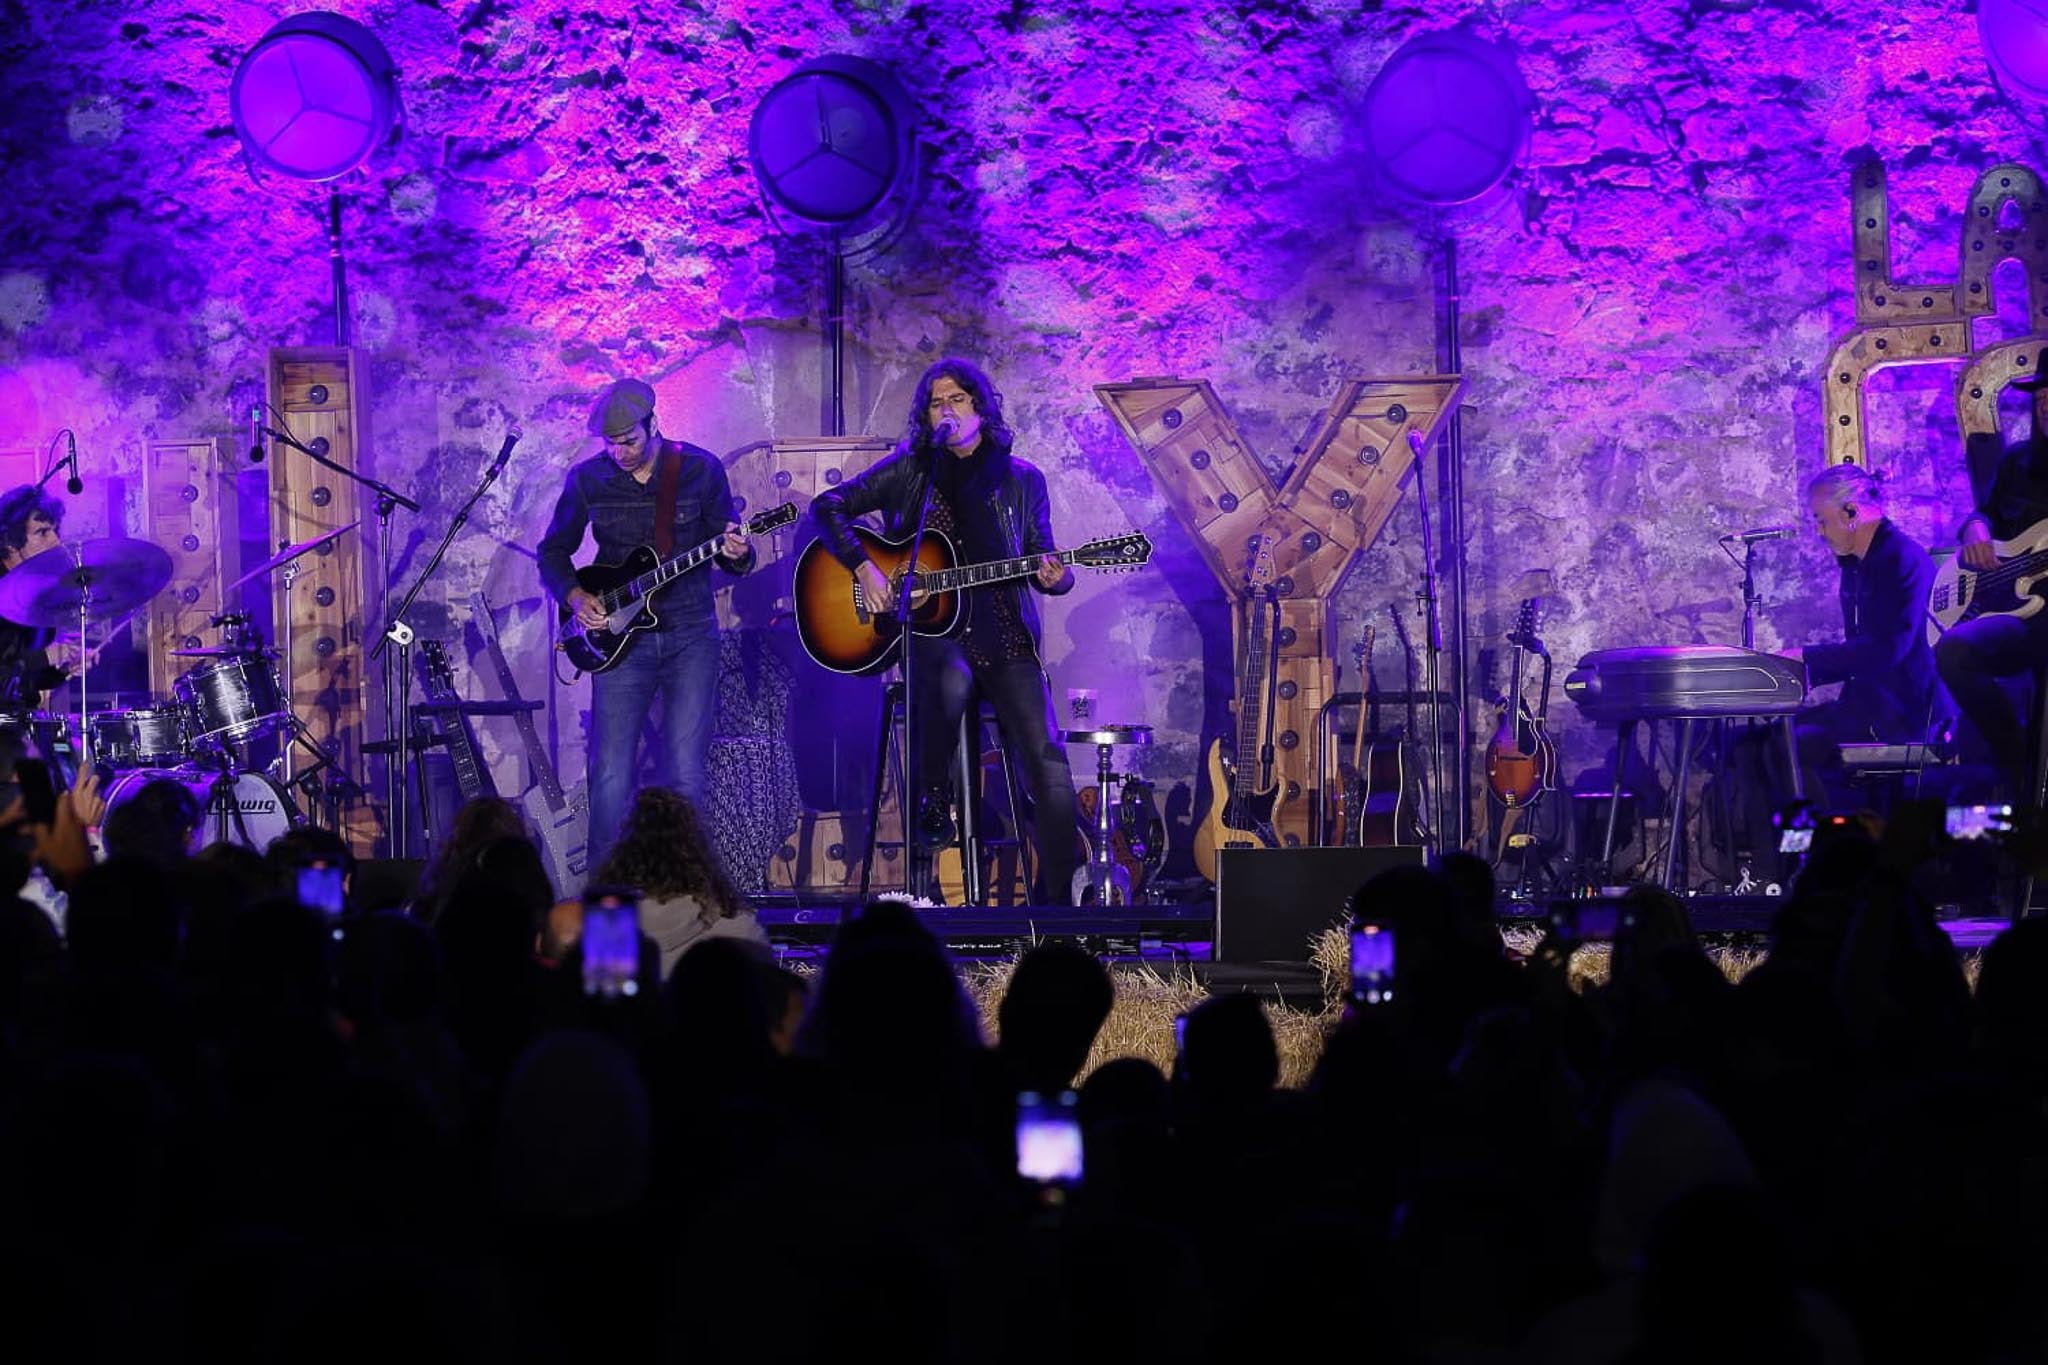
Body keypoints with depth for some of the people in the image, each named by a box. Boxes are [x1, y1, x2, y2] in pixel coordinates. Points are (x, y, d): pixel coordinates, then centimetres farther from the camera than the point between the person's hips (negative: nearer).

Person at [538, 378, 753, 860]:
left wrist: (736, 555, -19)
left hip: (689, 635, -1)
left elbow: (727, 548, 5)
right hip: (621, 637, 1)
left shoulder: (699, 469, -1)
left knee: (685, 776, -4)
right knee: (611, 778, -6)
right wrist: (575, 597, -4)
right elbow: (553, 552, 14)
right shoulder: (588, 479, 1)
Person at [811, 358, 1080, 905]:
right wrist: (863, 567, -8)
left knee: (1045, 757, -15)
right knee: (952, 680, -39)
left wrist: (1054, 577, -9)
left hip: (1004, 633, 2)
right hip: (930, 629, -2)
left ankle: (1056, 897, -11)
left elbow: (1042, 562, 15)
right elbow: (829, 506, 7)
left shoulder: (1022, 480, 12)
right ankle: (931, 801, -14)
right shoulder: (908, 471, 9)